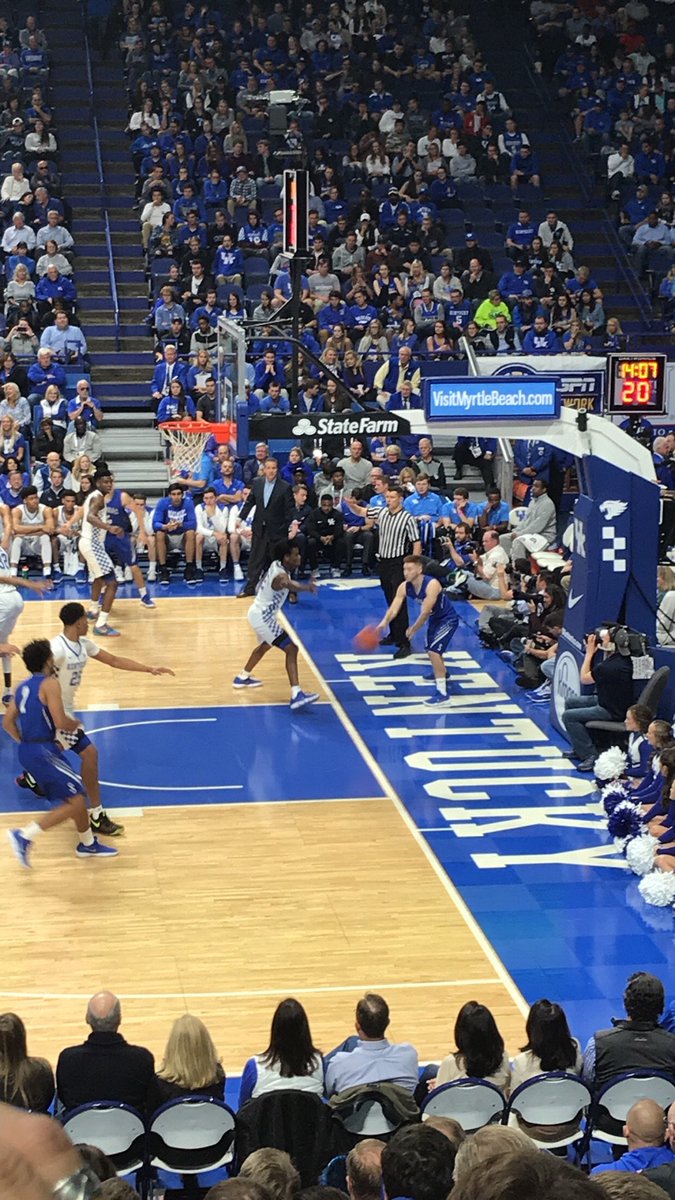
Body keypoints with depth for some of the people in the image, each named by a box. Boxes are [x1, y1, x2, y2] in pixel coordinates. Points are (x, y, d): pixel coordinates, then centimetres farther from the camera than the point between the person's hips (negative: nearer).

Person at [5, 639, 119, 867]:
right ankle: (24, 836, -10)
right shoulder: (50, 684, -13)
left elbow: (7, 723, 14)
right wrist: (75, 724, 2)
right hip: (43, 752, -9)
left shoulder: (23, 687, 13)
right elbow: (60, 722, -19)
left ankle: (88, 844, 31)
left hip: (27, 751, 9)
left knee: (76, 796, 19)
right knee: (76, 802, -8)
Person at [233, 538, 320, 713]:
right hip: (263, 617, -10)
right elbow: (290, 584, -56)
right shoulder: (281, 576, -28)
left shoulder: (276, 565, -1)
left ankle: (243, 677, 55)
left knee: (265, 645, 36)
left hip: (258, 612, 10)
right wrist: (306, 587, -76)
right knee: (291, 649, -18)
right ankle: (296, 695, -30)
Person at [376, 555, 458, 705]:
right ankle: (442, 674, 58)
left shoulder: (432, 585, -34)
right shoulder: (404, 587, -14)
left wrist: (414, 629, -25)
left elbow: (425, 612, -32)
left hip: (448, 619, -8)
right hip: (434, 619, 8)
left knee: (434, 651, -20)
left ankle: (442, 693, -18)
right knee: (430, 649, 25)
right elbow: (394, 608, -23)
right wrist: (384, 622, -42)